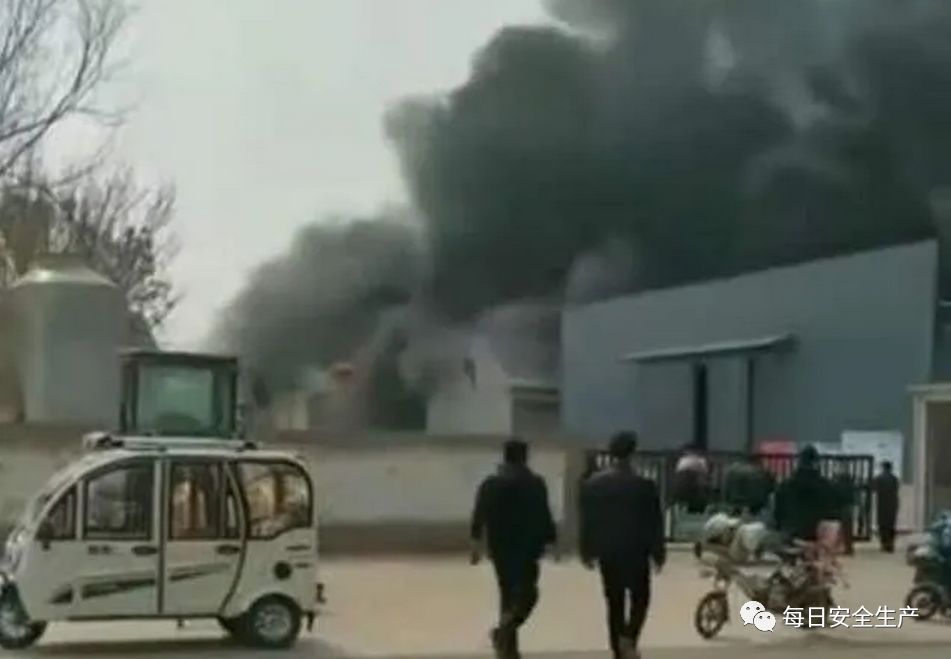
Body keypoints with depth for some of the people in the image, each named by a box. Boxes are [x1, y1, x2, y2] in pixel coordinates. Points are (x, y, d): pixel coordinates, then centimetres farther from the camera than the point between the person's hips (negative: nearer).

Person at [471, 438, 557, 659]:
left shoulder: (490, 483, 5)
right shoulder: (535, 483, -3)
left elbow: (479, 515, 1)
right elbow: (544, 516, -5)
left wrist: (477, 542, 4)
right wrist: (551, 540, 2)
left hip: (499, 546, 4)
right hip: (527, 546, -4)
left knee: (508, 592, 13)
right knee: (527, 592, 2)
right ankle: (504, 630, -21)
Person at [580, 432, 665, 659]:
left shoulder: (592, 484, -1)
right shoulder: (644, 485, -9)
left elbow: (587, 521, 4)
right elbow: (654, 522, -6)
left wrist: (587, 551, 12)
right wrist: (658, 552, 4)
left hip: (607, 552, 3)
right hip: (636, 551, -3)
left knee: (614, 603, 10)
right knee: (640, 598, 11)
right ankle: (629, 637, -14)